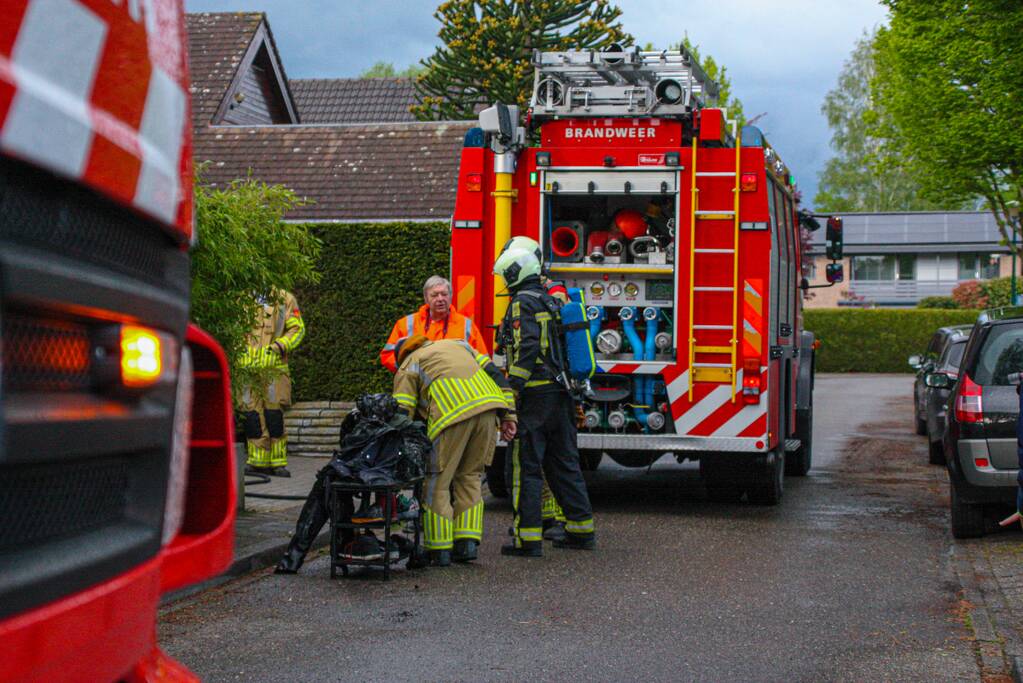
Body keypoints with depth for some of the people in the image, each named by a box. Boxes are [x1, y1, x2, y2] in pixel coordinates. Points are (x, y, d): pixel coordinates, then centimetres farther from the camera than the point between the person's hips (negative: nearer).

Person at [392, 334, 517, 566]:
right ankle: (467, 543, 12)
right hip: (489, 407, 5)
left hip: (452, 414, -4)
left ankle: (439, 550, 8)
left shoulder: (408, 367, 22)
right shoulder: (457, 344, 35)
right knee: (470, 477, 18)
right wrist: (508, 414, 18)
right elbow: (494, 374, 23)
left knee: (437, 481, 8)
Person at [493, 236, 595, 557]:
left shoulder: (524, 302, -10)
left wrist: (512, 388, -21)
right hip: (561, 396, 9)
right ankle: (582, 530, 18)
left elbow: (527, 348, -21)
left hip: (535, 397, -9)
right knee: (564, 463, 14)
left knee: (524, 465, -5)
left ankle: (528, 538, -7)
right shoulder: (551, 301, 18)